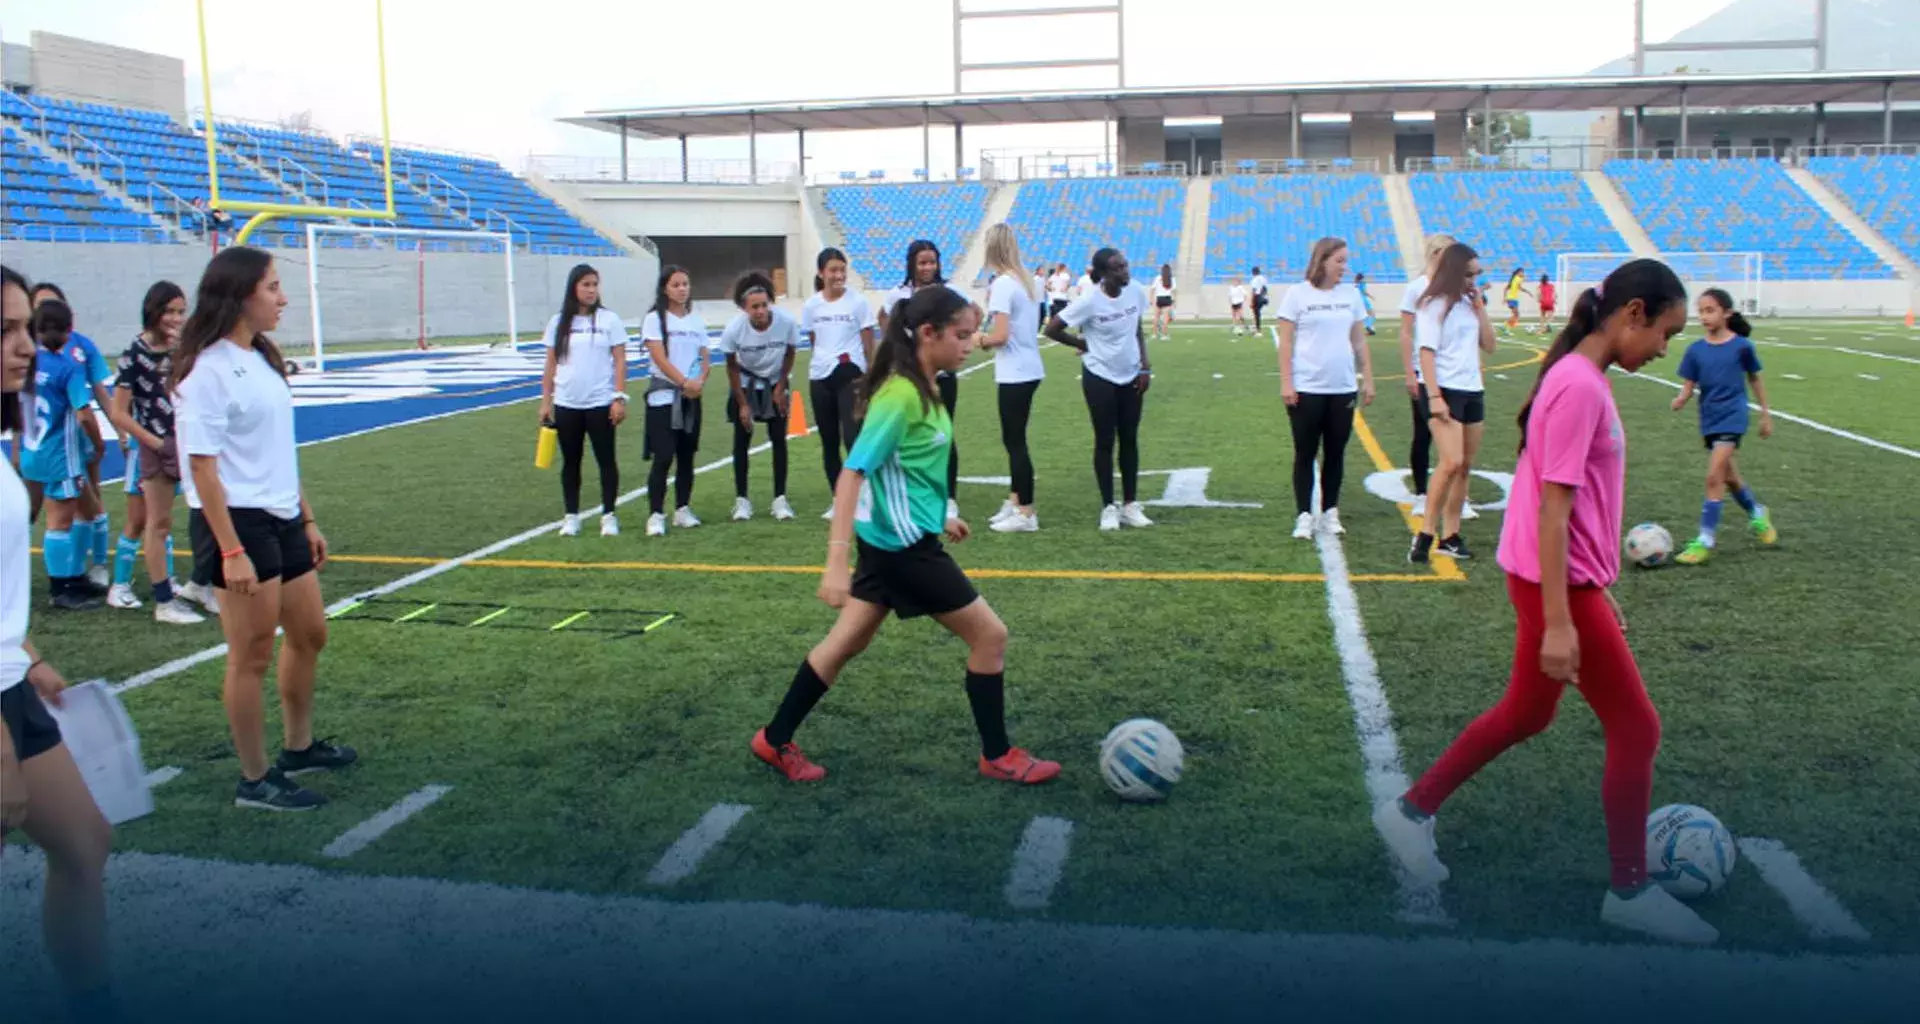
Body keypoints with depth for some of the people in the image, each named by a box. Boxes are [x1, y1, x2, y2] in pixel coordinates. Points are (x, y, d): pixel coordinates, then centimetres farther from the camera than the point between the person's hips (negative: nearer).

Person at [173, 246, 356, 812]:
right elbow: (202, 467, -18)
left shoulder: (262, 359, 11)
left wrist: (307, 519, 17)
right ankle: (255, 780, 14)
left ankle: (299, 747, 36)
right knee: (252, 655, 1)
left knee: (309, 634, 18)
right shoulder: (207, 370, -15)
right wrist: (231, 552, -21)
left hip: (282, 521, 9)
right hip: (238, 525, -9)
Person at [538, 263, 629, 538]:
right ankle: (571, 516, 16)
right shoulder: (559, 322, 5)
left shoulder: (609, 319, -1)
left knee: (606, 459, 2)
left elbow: (620, 361, -3)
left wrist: (620, 398, -10)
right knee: (571, 462, 8)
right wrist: (545, 401, 4)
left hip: (600, 403, -2)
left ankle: (609, 516, 11)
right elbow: (550, 365, 9)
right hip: (566, 405, 2)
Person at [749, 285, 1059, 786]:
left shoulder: (919, 388, 6)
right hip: (905, 545, -10)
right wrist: (837, 560, -32)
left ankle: (775, 740, 27)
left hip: (891, 538, 10)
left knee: (848, 640, 17)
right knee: (990, 635, 2)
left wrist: (937, 516, 28)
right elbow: (853, 472, -27)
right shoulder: (902, 394, -22)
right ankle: (999, 757, 16)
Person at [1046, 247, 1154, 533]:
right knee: (1105, 441, 3)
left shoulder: (1136, 291, -7)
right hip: (1100, 377, -4)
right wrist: (1083, 345, -3)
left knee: (1130, 440, 10)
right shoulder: (1090, 301, -21)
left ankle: (1131, 505, 19)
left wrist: (1145, 366, 2)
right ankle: (1108, 507, 13)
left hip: (1131, 376, 4)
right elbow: (1052, 329, -15)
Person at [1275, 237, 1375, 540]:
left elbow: (1359, 341, 12)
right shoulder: (1298, 294, -4)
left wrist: (1368, 379, 8)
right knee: (1305, 453, 3)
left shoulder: (1350, 295, 7)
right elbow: (1286, 342, -4)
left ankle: (1330, 513, 18)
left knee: (1335, 453, 9)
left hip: (1343, 389, 4)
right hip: (1306, 389, -3)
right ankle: (1304, 516, 8)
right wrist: (1286, 383, -10)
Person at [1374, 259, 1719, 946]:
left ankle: (1411, 811, 29)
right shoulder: (1579, 385, -20)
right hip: (1558, 585, -10)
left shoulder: (1584, 379, 9)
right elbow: (1552, 510, -23)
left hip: (1568, 580, 10)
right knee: (1637, 730, 3)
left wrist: (1597, 592, 21)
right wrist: (1557, 624, -23)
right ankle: (1630, 891, 18)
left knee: (1527, 714, 20)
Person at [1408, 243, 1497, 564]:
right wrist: (1434, 396, -19)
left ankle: (1450, 536, 12)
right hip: (1445, 391, -7)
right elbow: (1427, 351, -12)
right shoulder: (1434, 305, -7)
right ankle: (1425, 534, -12)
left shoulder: (1468, 304, 13)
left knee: (1465, 466, 6)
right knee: (1452, 463, -18)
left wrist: (1480, 306, 3)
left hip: (1473, 391, 7)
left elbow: (1489, 345, 12)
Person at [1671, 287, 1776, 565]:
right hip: (1709, 420, 5)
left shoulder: (1741, 346, -7)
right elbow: (1688, 386, -1)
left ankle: (1706, 540, -9)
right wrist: (1680, 400, -24)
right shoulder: (1695, 350, 0)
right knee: (1729, 477, 19)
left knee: (1714, 477, -14)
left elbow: (1755, 379, 5)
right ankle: (1757, 513, 46)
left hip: (1732, 417, -5)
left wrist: (1766, 414, 11)